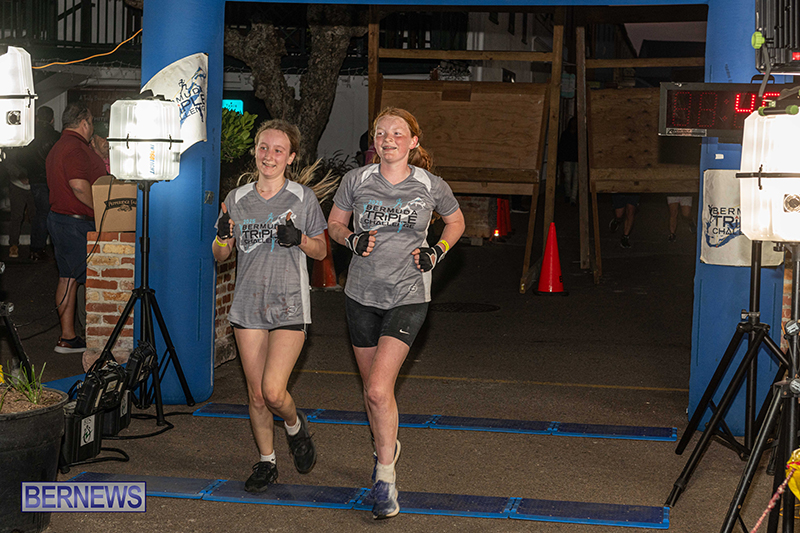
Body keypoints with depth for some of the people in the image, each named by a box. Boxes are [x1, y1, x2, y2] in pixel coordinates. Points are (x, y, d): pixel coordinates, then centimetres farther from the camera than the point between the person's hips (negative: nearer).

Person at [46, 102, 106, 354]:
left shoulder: (58, 147, 18)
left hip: (59, 218, 11)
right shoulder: (75, 148, -17)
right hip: (76, 223, -11)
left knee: (68, 278, 11)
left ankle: (67, 337, 13)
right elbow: (80, 187, -28)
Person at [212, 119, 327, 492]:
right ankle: (266, 463, 24)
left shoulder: (303, 198, -1)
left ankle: (295, 426, 20)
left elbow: (321, 251, 7)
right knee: (256, 395, 6)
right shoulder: (237, 199, 6)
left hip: (289, 306, -3)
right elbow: (220, 255, 11)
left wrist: (299, 239, -13)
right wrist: (223, 236, -11)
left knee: (274, 392, -13)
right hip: (248, 306, 3)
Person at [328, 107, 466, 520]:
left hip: (408, 297, -3)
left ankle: (385, 478, -1)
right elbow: (334, 224, 12)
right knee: (372, 389, 14)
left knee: (378, 391, -16)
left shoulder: (431, 187, -4)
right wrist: (353, 240, -9)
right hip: (362, 295, 3)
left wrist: (436, 253, -2)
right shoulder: (356, 180, -2)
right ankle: (387, 447, 43)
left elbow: (455, 222, 15)